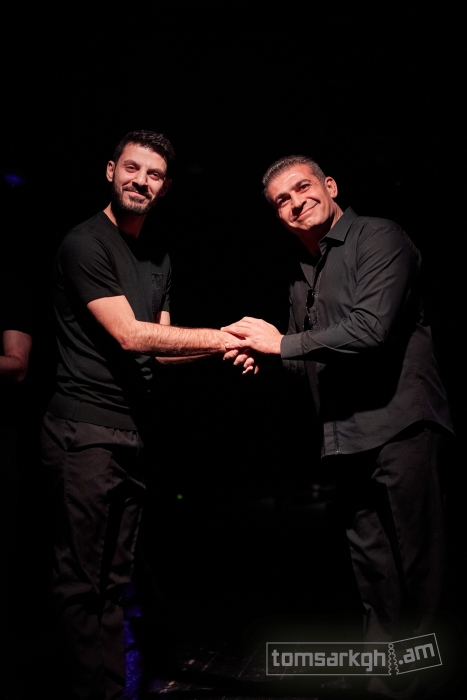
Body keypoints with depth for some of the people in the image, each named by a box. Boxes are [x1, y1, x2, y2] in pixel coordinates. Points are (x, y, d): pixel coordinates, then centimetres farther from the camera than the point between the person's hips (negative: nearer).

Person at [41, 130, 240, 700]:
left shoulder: (159, 257, 18)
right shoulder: (85, 243, -7)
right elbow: (129, 335, -16)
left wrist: (225, 346, -1)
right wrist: (222, 336, -13)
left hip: (136, 432, 7)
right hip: (85, 431, -7)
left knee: (114, 579, 14)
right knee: (82, 582, 2)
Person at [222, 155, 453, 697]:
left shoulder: (379, 238, -7)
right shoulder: (301, 275, 17)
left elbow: (371, 328, -21)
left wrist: (282, 342, -13)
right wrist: (264, 359, 3)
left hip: (400, 424, -7)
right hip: (346, 438, 8)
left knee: (417, 564, 2)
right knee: (371, 566, 17)